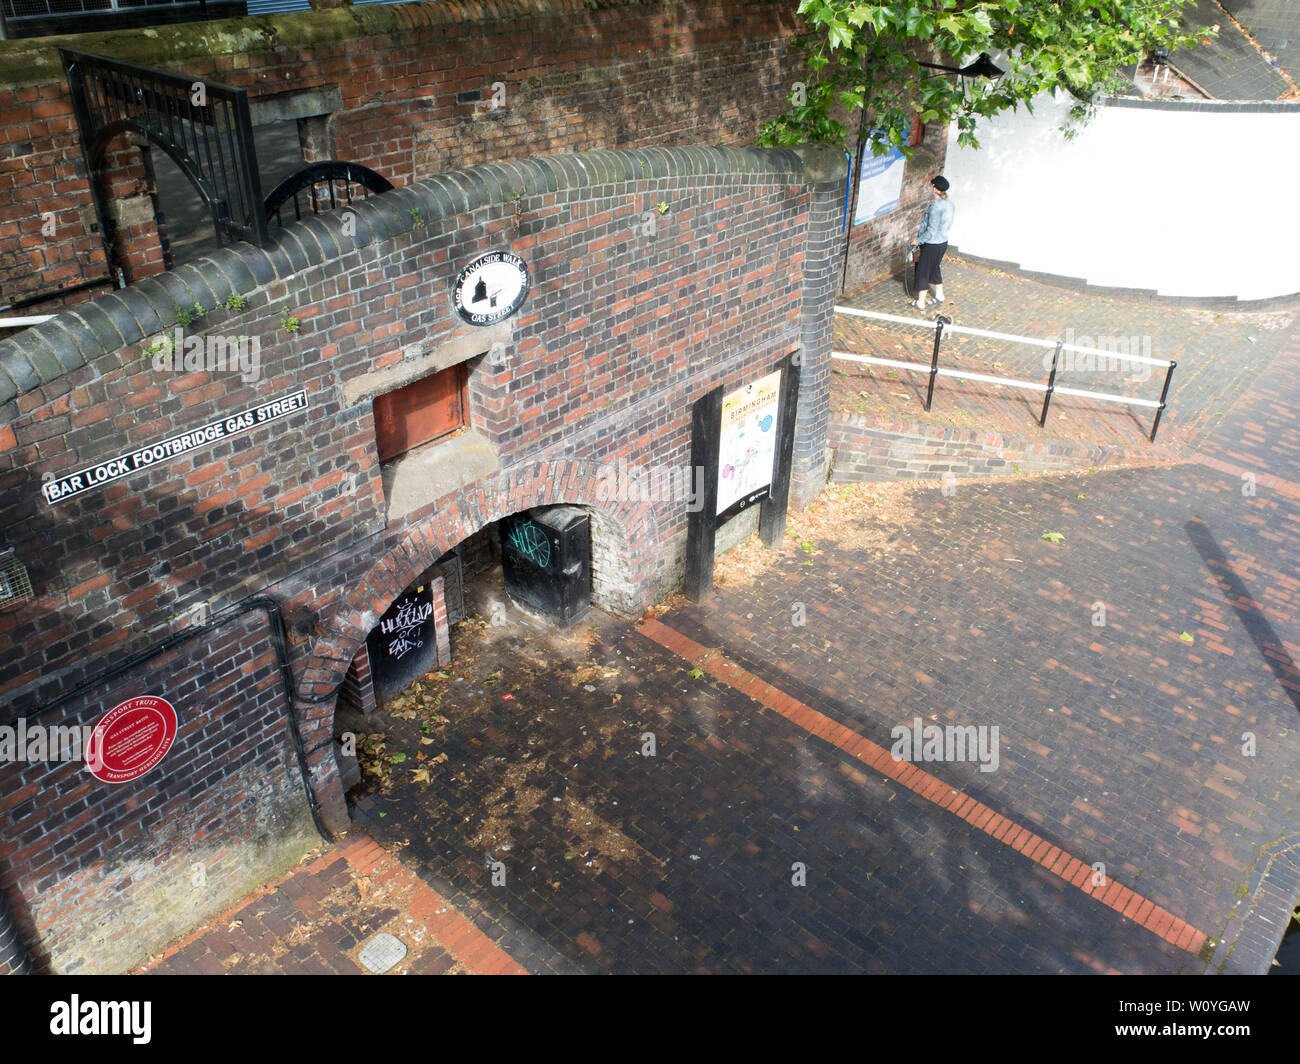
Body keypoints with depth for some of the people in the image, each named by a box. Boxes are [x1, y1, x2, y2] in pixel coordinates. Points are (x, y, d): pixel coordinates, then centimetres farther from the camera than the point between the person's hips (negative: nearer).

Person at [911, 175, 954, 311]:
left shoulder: (935, 206, -24)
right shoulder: (949, 205, 2)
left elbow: (931, 230, -24)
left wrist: (919, 240, -13)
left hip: (932, 244, -8)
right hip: (943, 242, 8)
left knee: (923, 271, 5)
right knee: (934, 269, 25)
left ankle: (920, 302, 12)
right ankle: (939, 295, 36)